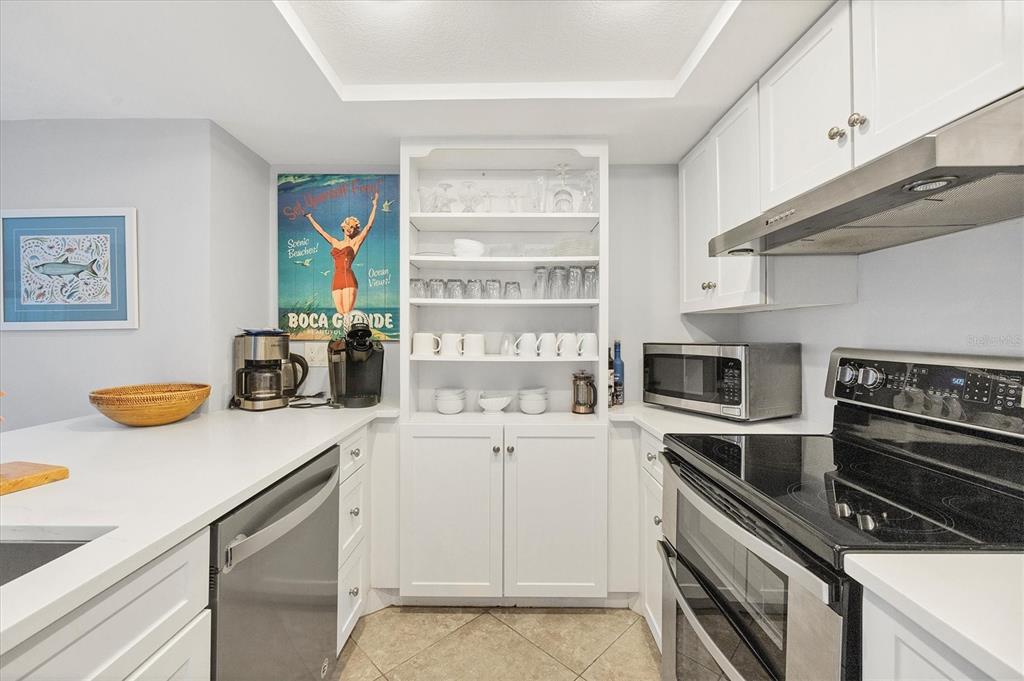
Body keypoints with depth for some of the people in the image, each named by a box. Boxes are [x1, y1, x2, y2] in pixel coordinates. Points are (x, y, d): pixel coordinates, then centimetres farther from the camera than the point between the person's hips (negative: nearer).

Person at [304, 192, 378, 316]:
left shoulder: (355, 242, 9)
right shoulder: (335, 243, 21)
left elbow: (369, 225, 3)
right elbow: (320, 230, 35)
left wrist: (374, 206, 4)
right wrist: (310, 217, 46)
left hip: (349, 280, -4)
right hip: (336, 281, 5)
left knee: (348, 313, -13)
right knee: (341, 313, -3)